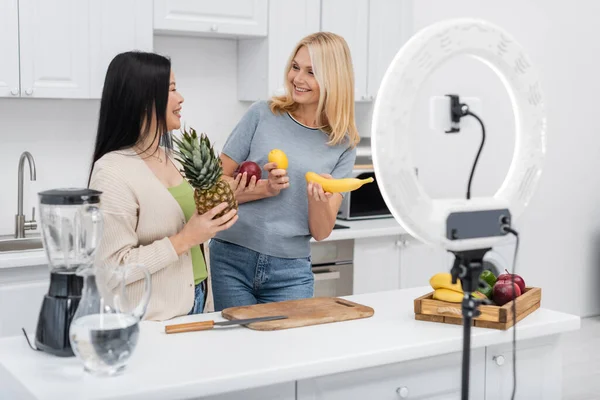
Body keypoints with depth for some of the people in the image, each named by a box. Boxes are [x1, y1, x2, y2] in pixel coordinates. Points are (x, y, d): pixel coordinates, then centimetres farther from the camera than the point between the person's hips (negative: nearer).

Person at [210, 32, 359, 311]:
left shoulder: (343, 144, 2)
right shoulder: (263, 114, 0)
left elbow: (321, 232, 0)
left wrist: (319, 198, -20)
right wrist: (264, 189, -15)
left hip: (291, 273, 1)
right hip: (231, 260, -1)